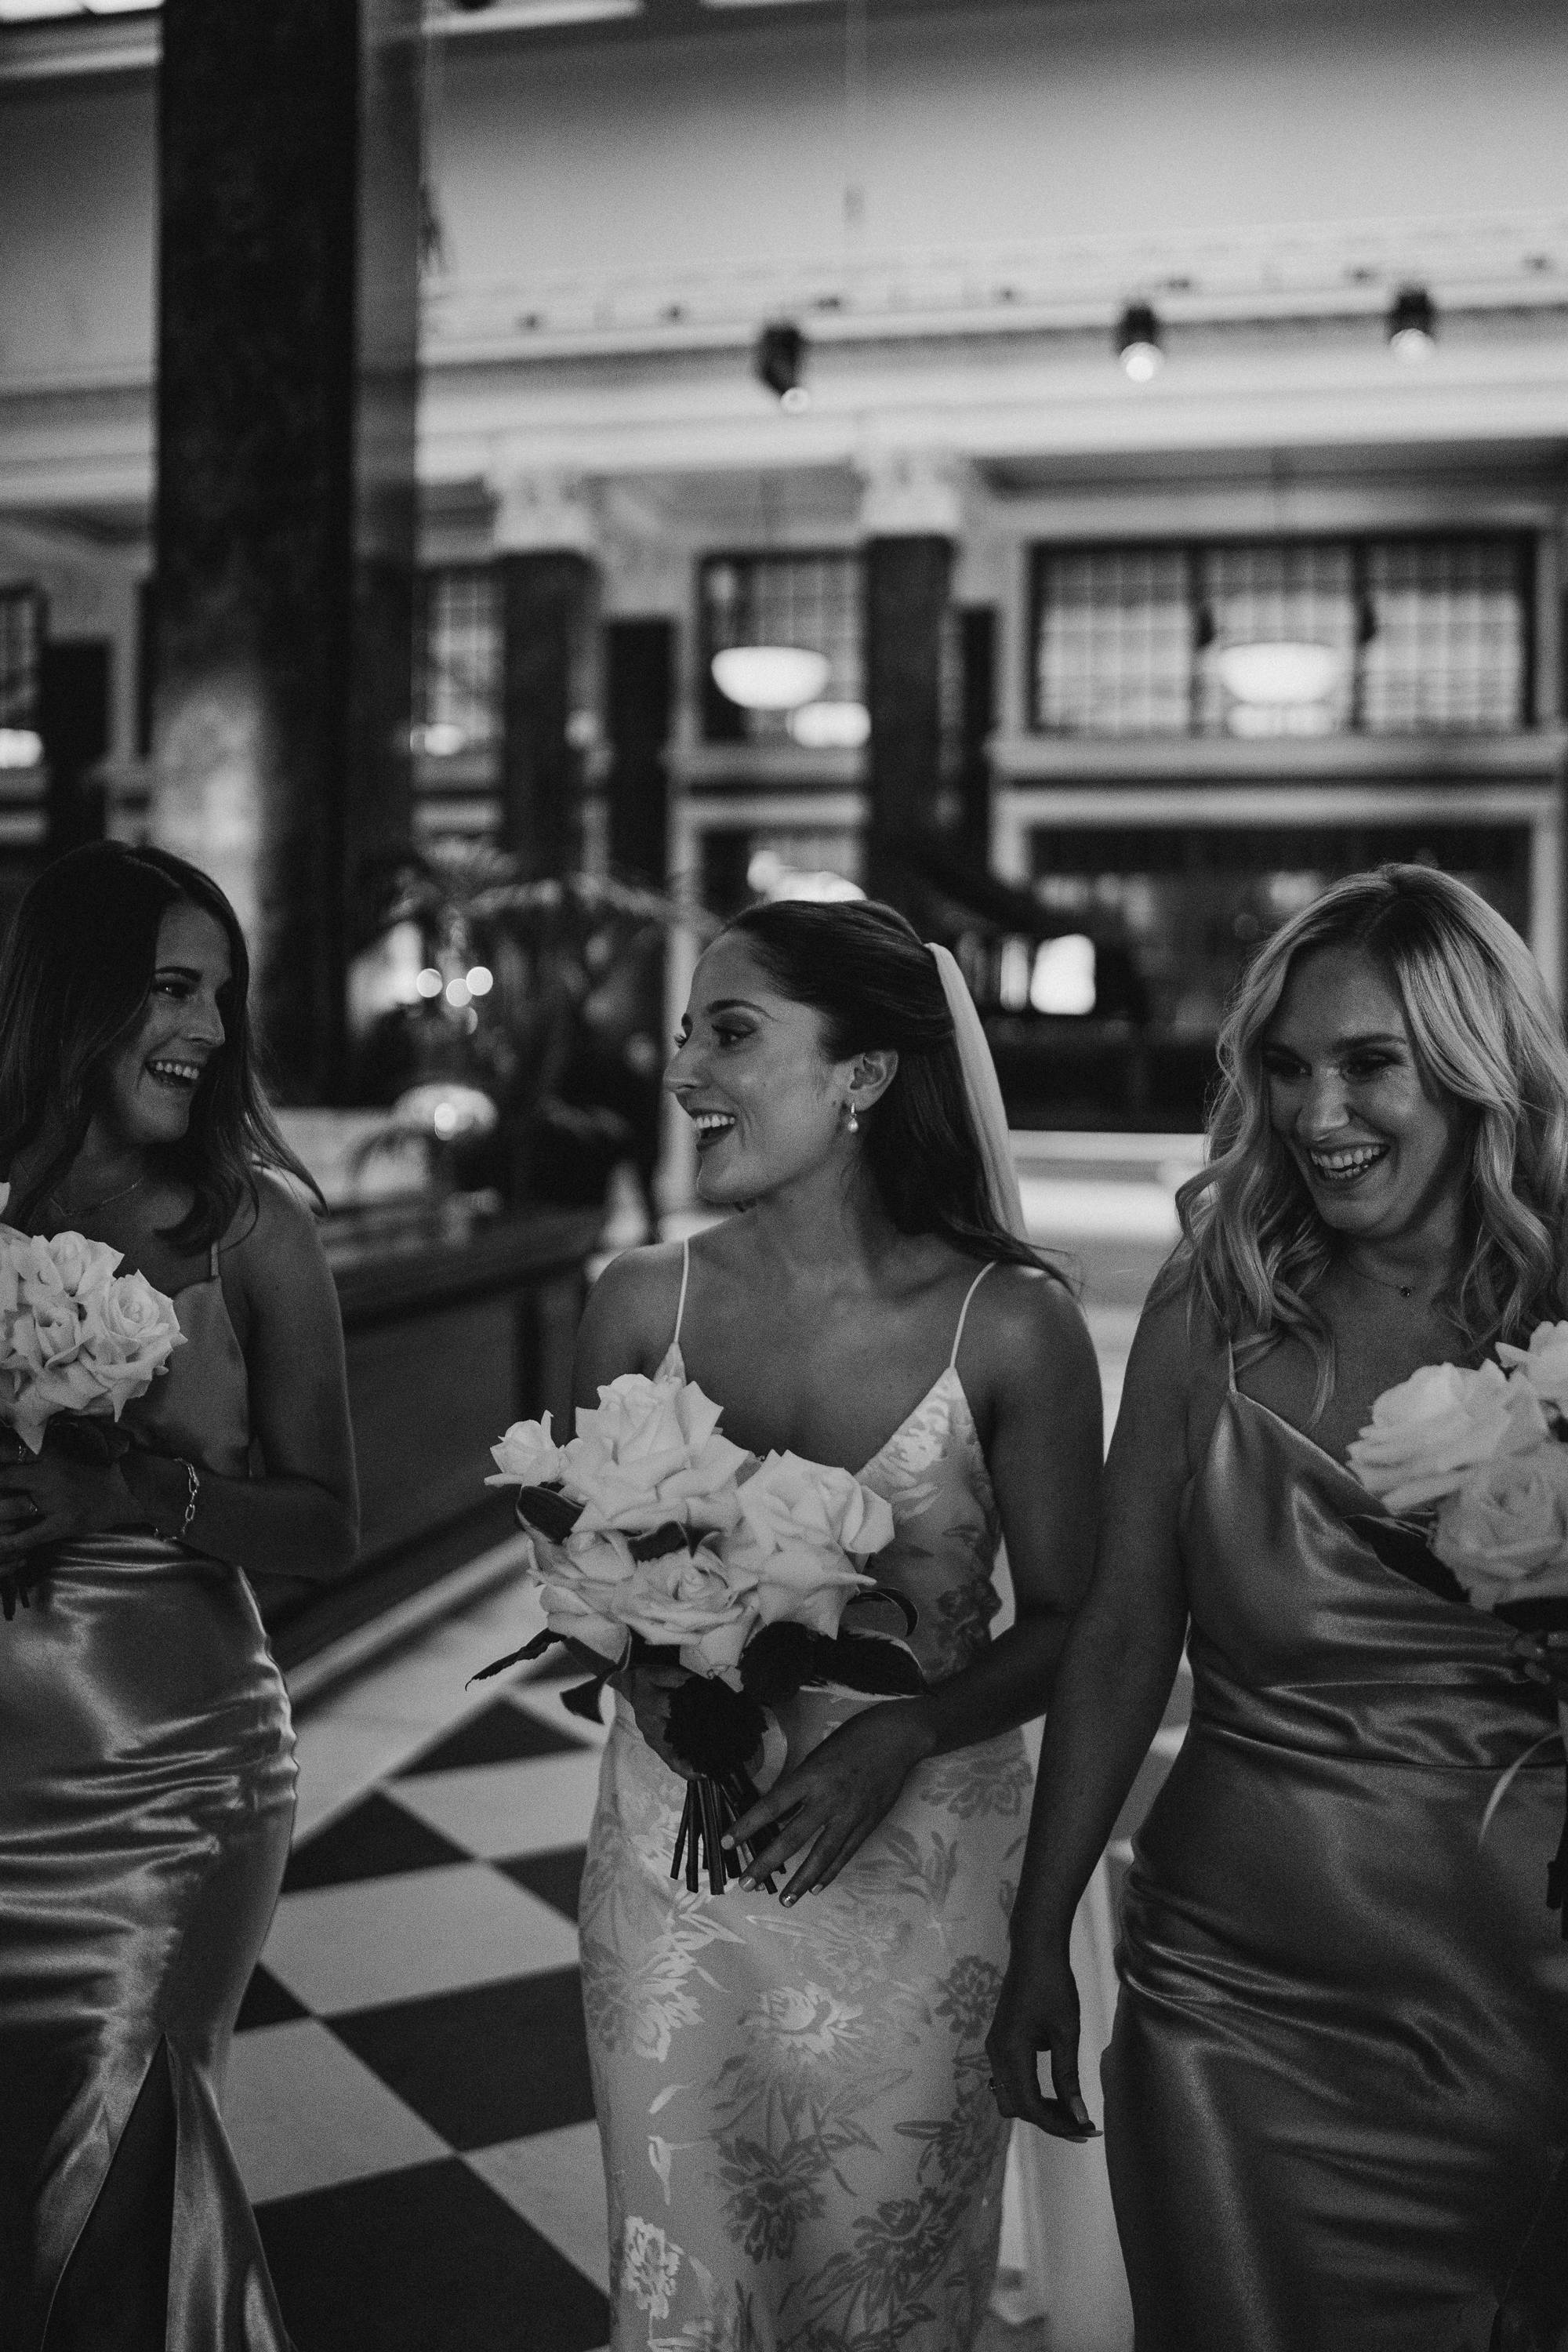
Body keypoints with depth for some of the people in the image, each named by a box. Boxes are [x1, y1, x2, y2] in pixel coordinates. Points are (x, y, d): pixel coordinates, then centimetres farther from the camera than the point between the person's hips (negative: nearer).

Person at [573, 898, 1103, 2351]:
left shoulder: (1009, 1326, -12)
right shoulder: (641, 1304, -5)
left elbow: (1065, 1620, -3)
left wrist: (899, 1737, -18)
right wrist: (640, 1670, -12)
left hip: (914, 1871, -2)